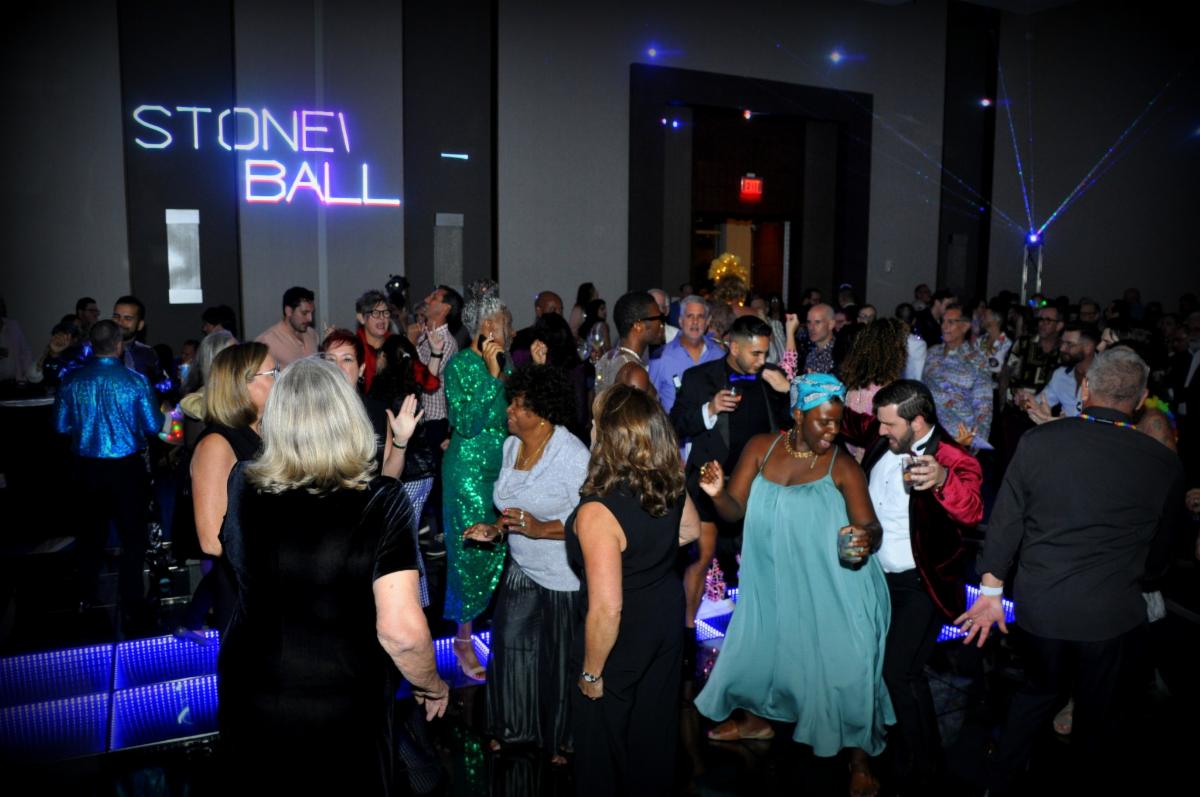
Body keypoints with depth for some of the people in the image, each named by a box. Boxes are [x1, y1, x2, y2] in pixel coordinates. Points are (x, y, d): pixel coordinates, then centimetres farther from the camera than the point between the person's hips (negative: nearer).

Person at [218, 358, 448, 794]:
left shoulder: (243, 486, -11)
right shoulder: (382, 502, -22)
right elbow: (401, 630, -26)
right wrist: (432, 685, -5)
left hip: (250, 702, 3)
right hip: (343, 712, -3)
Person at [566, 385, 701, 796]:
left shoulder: (597, 513, -36)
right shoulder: (672, 485, -14)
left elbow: (607, 609, -32)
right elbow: (690, 529, 8)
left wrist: (591, 672, -17)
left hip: (624, 636, -6)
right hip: (667, 617, 7)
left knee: (605, 735, 21)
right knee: (655, 721, 29)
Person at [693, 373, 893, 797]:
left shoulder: (843, 468, -14)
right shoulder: (760, 448, -5)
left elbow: (871, 527, -18)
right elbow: (735, 511, -5)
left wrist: (866, 538, -41)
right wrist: (717, 493, -26)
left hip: (831, 593, -4)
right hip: (773, 586, 4)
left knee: (846, 666, 0)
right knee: (760, 646, 20)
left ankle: (859, 758, 25)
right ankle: (758, 718, 50)